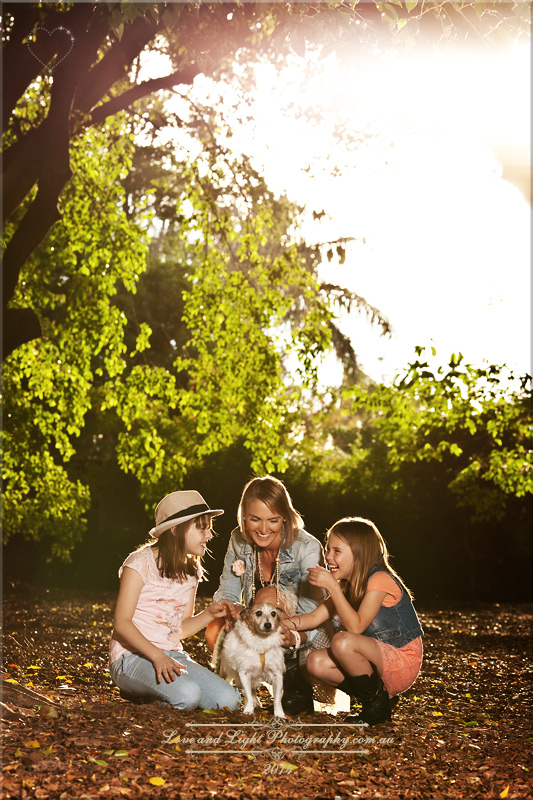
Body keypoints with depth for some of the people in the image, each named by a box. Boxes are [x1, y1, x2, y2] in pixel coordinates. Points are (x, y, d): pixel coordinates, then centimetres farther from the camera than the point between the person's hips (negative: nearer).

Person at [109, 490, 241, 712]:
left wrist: (209, 614, -5)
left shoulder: (191, 571, 12)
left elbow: (181, 628, 14)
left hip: (172, 656, 8)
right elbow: (121, 623, -15)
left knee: (228, 700, -14)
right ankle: (140, 692, -4)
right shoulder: (141, 562, -10)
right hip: (132, 657, -7)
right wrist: (157, 656, -28)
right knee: (188, 694, -35)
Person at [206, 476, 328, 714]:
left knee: (268, 596, -32)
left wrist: (295, 638, -46)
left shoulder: (307, 548, -22)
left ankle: (295, 687, -20)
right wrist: (231, 607, -27)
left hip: (307, 639, -4)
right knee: (215, 632, -26)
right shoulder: (239, 541, -7)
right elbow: (227, 592, -2)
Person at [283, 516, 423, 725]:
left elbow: (356, 627, -26)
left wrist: (332, 586, -25)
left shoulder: (379, 580, -18)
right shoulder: (347, 585, 10)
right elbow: (315, 617, 6)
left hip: (403, 664, -8)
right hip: (376, 661, 8)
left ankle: (377, 702, -9)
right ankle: (377, 699, 4)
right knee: (316, 662, -10)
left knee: (342, 641, -31)